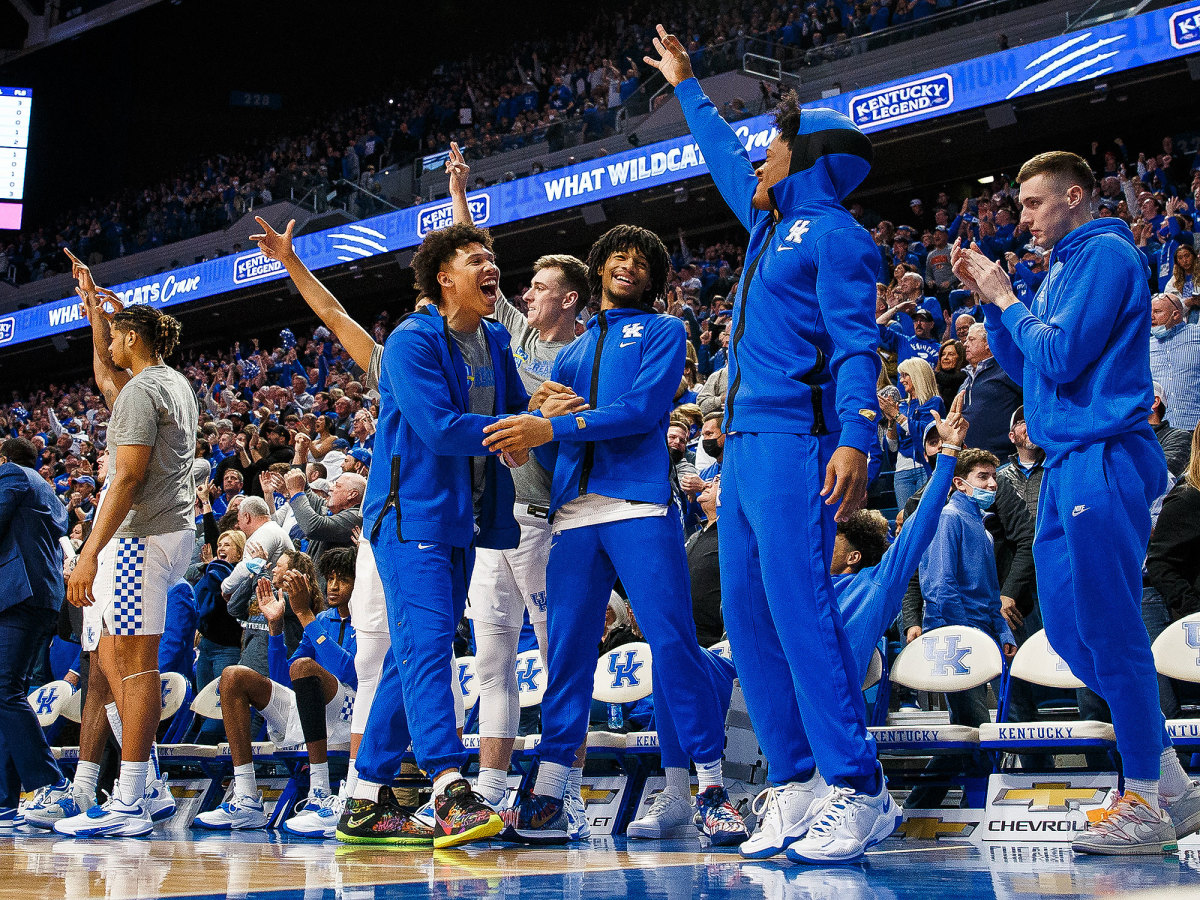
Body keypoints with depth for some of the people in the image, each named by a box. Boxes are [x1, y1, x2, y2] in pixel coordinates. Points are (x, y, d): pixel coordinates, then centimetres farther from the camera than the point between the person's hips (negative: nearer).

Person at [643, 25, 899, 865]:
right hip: (744, 442, 10)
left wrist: (856, 436, -28)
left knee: (799, 607, -17)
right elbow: (725, 157, 41)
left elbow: (857, 344, -14)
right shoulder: (771, 222, 22)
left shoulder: (833, 233, -4)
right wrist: (687, 87, 53)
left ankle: (859, 791, -17)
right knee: (748, 612, 5)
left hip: (793, 441, -10)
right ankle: (795, 780, 7)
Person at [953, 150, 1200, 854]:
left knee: (1109, 627, -9)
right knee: (1067, 625, 10)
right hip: (1067, 465, 10)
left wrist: (1008, 300, -3)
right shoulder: (1064, 267, 21)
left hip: (1102, 461, -10)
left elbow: (1059, 358, -16)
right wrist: (989, 297, 13)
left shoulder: (1106, 254, -9)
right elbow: (1022, 366, 23)